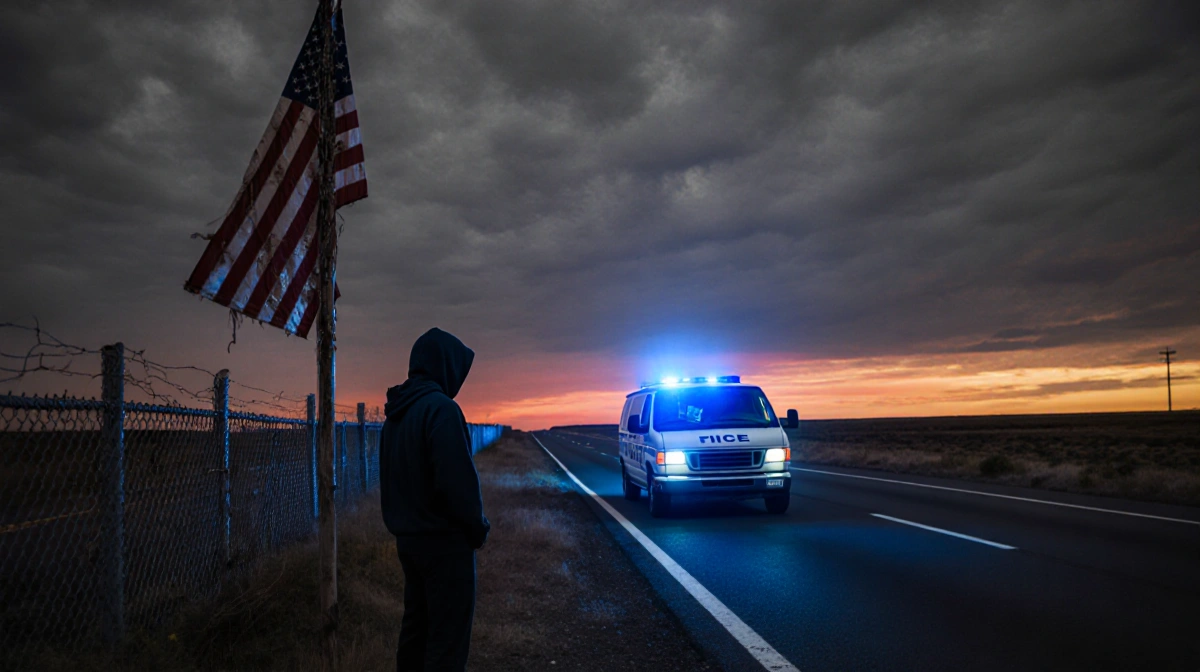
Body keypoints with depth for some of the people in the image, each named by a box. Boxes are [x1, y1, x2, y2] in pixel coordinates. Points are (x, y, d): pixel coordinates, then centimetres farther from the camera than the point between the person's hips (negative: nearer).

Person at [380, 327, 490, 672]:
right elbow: (458, 481, -22)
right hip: (444, 540, -9)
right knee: (447, 639, -1)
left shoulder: (396, 413, 10)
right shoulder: (441, 407, -18)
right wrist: (478, 527, -8)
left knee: (416, 626, 17)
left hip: (407, 537, 9)